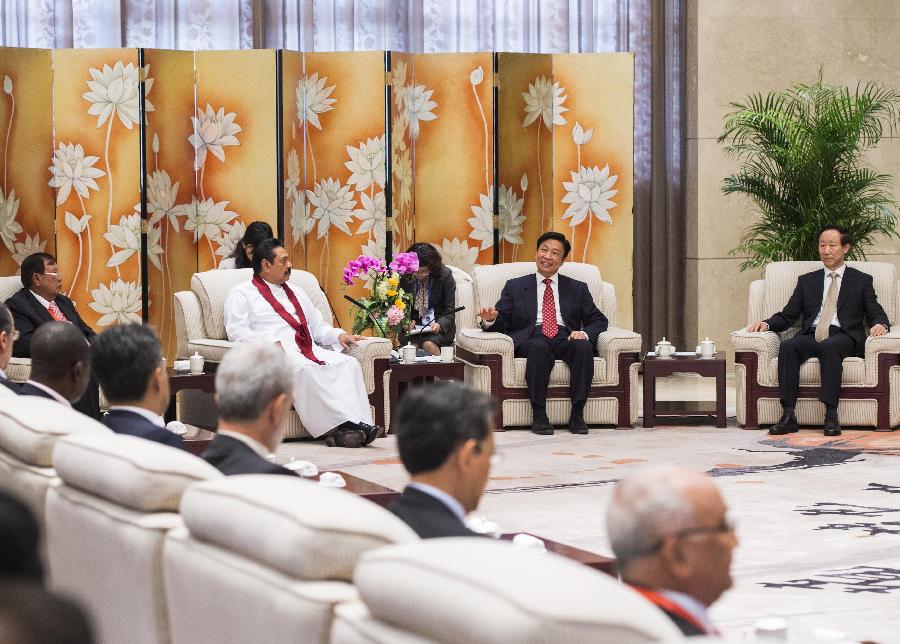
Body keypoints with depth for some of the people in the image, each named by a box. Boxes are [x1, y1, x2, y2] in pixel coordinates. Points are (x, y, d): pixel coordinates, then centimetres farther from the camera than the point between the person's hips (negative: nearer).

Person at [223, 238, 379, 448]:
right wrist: (270, 343, -18)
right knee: (305, 369, -38)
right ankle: (341, 425, -46)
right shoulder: (241, 294, 11)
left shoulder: (296, 293, 32)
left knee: (349, 364, -23)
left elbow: (318, 326, 32)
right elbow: (236, 331, -3)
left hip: (310, 351, 6)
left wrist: (338, 335, 9)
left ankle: (359, 425, -40)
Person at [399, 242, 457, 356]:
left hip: (440, 328, -1)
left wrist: (439, 324, -26)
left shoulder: (445, 275, -6)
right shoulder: (404, 277, -1)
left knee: (429, 344, -32)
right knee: (411, 344, -31)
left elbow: (449, 312, -5)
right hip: (413, 326, 1)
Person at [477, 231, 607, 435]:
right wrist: (490, 319, -12)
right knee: (539, 347, -38)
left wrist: (585, 333, -5)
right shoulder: (515, 287, 21)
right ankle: (539, 416, -36)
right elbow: (502, 323, 13)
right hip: (531, 340, -1)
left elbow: (599, 320, 18)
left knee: (583, 346, -34)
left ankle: (577, 415, -33)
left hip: (566, 339, 1)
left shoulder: (577, 288, 23)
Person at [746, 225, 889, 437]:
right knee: (788, 346, -32)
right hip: (811, 337, 2)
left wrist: (880, 324, -14)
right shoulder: (807, 281, 24)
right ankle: (788, 416, -37)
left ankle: (831, 416, -42)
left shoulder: (862, 281, 18)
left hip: (844, 337, -2)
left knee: (829, 347, -38)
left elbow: (876, 314, 11)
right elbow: (788, 316, 18)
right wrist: (766, 324, -3)